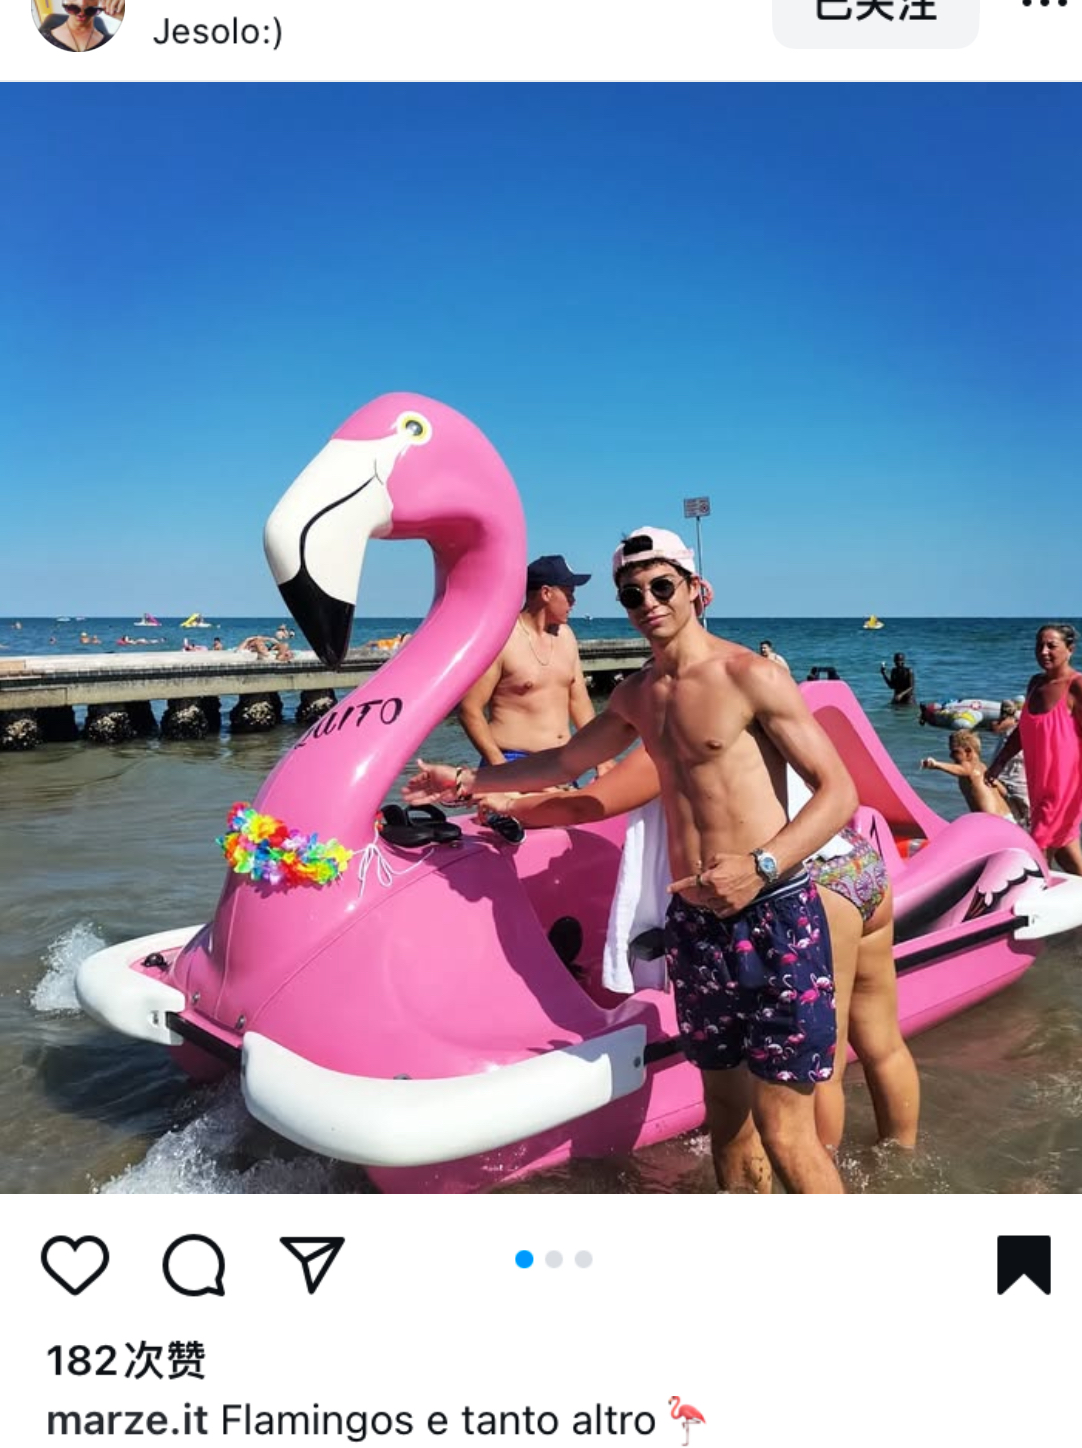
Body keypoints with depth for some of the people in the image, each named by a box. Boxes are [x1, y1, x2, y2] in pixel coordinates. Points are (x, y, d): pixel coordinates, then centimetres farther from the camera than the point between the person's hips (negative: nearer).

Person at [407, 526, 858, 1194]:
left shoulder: (749, 675, -10)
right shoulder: (636, 695, 12)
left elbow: (839, 791, -14)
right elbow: (566, 762, 28)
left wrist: (760, 867, -27)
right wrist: (468, 779, 29)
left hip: (776, 920, -6)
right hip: (693, 925, 7)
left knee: (785, 1134, -4)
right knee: (726, 1115, 17)